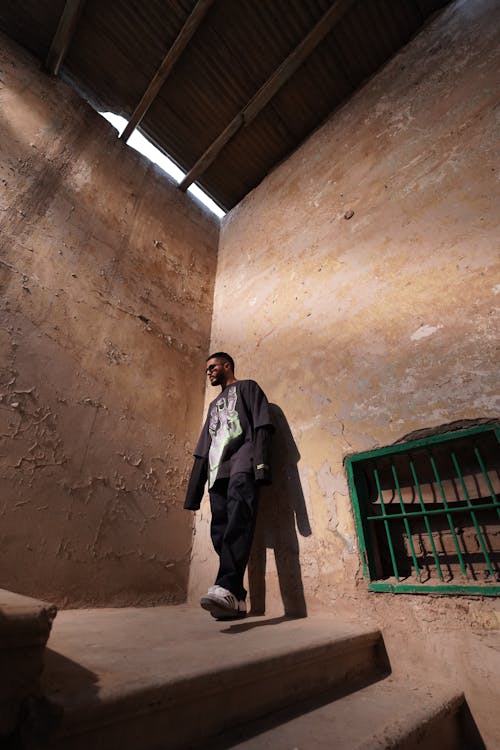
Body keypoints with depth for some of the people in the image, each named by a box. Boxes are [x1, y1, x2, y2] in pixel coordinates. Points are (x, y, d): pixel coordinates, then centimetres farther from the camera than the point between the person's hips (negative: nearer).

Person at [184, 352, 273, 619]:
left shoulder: (247, 387, 16)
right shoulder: (214, 405, 34)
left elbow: (262, 425, -1)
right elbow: (202, 451, 28)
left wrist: (261, 461, -18)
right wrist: (194, 494, 21)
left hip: (242, 460, -6)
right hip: (217, 470, 7)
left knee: (237, 521, -25)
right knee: (220, 531, -4)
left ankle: (226, 588, -35)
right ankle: (236, 598, 1)